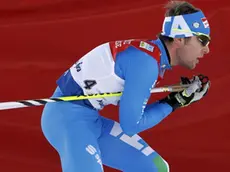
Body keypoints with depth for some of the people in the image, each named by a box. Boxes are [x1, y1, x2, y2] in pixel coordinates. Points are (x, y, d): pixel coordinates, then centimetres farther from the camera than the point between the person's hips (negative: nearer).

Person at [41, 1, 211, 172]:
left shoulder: (152, 53, 5)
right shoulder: (145, 62, -22)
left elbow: (131, 110, 9)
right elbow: (131, 125, -18)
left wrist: (181, 95, 1)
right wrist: (175, 102, -10)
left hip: (91, 119, 10)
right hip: (68, 117, -10)